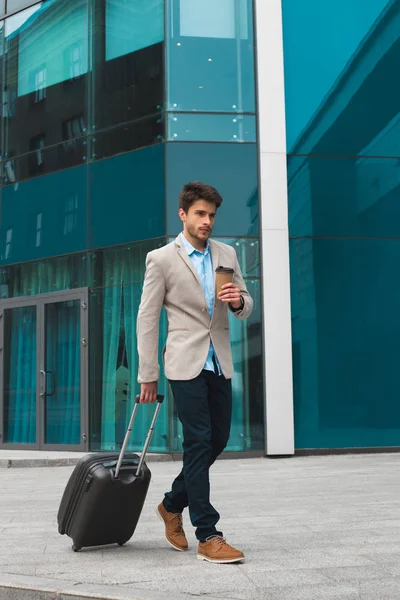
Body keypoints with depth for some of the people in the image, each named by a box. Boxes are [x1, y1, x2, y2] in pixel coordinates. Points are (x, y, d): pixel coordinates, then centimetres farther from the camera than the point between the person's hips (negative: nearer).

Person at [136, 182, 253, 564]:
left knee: (218, 440, 10)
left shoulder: (227, 255, 10)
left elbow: (245, 310, 15)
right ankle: (207, 536, -1)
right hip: (186, 363, -5)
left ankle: (173, 505, 31)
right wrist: (148, 375, -4)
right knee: (198, 443, -7)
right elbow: (147, 318, -3)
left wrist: (238, 301, -11)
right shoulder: (161, 259, -4)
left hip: (220, 363, 6)